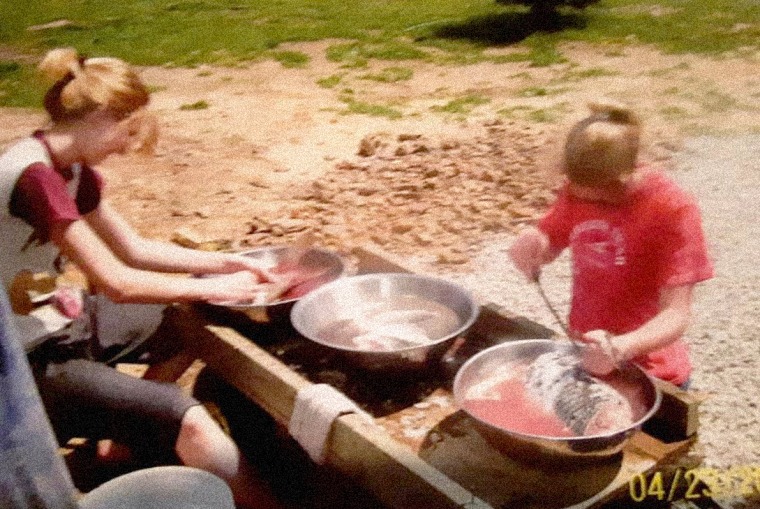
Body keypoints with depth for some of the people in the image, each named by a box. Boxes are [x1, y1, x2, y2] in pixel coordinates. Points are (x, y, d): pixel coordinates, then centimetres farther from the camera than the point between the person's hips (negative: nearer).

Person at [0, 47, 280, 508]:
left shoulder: (73, 168, 4)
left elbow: (135, 249, 11)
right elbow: (116, 283, -25)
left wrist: (224, 263, 2)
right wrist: (212, 288, -13)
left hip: (53, 324, 10)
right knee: (188, 421, -25)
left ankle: (123, 432, 16)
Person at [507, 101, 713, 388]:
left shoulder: (674, 211, -22)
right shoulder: (579, 189, -7)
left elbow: (677, 314, -24)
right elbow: (550, 243, 7)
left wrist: (620, 348, -42)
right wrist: (531, 245, -16)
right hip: (584, 353, 5)